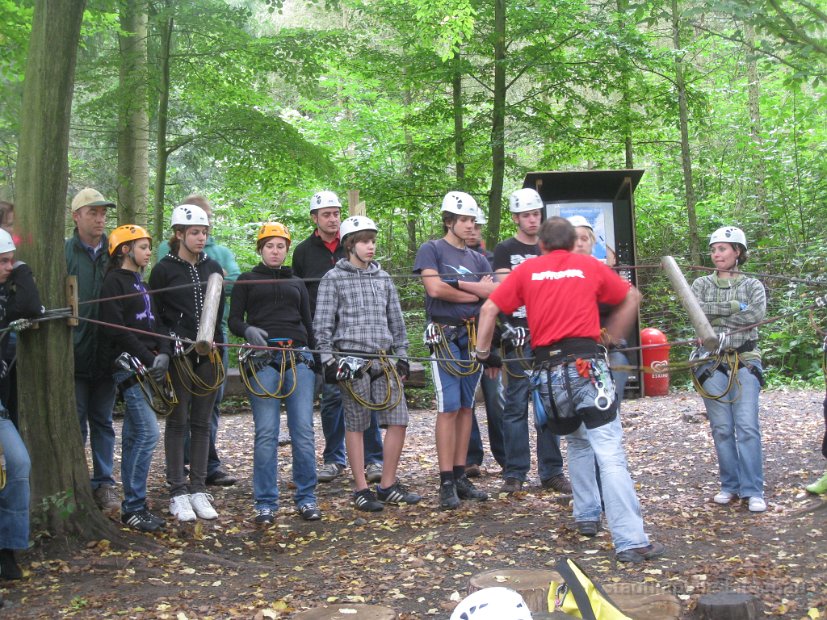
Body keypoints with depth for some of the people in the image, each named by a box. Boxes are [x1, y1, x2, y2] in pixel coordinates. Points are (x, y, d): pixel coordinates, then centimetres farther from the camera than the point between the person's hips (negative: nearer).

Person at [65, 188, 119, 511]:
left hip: (106, 354, 3)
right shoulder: (64, 253, -3)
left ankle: (104, 483, 19)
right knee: (76, 424, 3)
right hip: (75, 353, -3)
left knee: (103, 422, 11)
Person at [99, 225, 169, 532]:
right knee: (148, 431, -14)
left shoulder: (141, 284, 21)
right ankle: (133, 507, -8)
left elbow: (156, 324, 15)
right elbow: (115, 328, -16)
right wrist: (147, 359, -16)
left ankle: (133, 507, 16)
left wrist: (163, 354, -3)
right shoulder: (114, 281, -6)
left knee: (134, 436, 11)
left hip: (147, 366, 9)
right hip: (128, 365, -9)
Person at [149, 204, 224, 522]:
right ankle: (178, 493, 6)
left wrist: (214, 342, 4)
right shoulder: (164, 269, -1)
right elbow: (154, 314, -2)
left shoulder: (213, 268, 11)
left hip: (208, 355, 4)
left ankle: (198, 490, 14)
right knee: (178, 422, 1)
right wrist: (170, 341, -14)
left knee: (202, 422, 7)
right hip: (177, 356, -4)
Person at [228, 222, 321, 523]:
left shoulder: (297, 283, 22)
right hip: (263, 359, -2)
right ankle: (265, 502, 4)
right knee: (266, 433, -4)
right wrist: (248, 330, -17)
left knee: (304, 430, -3)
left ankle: (306, 497, 7)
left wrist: (315, 358, 11)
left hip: (298, 358, 2)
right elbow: (234, 320, 5)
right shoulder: (247, 280, 13)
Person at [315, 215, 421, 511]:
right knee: (356, 424, 1)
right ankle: (361, 489, 10)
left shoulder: (383, 278, 15)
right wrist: (328, 360, -8)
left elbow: (396, 320, 19)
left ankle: (388, 485, 12)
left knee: (398, 420, 0)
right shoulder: (334, 279, 0)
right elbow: (322, 324, -2)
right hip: (352, 361, -5)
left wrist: (402, 356, 14)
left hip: (385, 360, 5)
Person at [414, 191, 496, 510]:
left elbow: (494, 291, 0)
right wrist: (475, 293, -2)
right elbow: (435, 288, -14)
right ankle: (447, 483, -7)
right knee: (449, 408, -10)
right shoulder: (431, 250, 1)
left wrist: (457, 283, -11)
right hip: (445, 335, -6)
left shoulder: (477, 258, 17)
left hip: (474, 335, 6)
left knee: (466, 408, 7)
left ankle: (461, 476, 13)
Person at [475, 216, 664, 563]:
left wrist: (483, 352, 19)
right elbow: (632, 297, 21)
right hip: (586, 362, -3)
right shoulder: (591, 267, 13)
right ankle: (630, 541, -15)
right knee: (610, 452, -9)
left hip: (547, 368, 3)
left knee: (577, 441, 26)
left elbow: (490, 309, 10)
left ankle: (586, 515, 28)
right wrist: (613, 338, 29)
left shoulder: (526, 270, 14)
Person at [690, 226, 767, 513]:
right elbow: (694, 310, -9)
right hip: (712, 363, 1)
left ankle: (752, 490, -5)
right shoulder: (701, 284, 11)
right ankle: (730, 485, 12)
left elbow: (757, 314, -12)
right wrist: (734, 306, -13)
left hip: (744, 362, -1)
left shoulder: (753, 285, 8)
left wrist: (715, 316, -10)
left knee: (747, 427, -8)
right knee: (722, 428, 2)